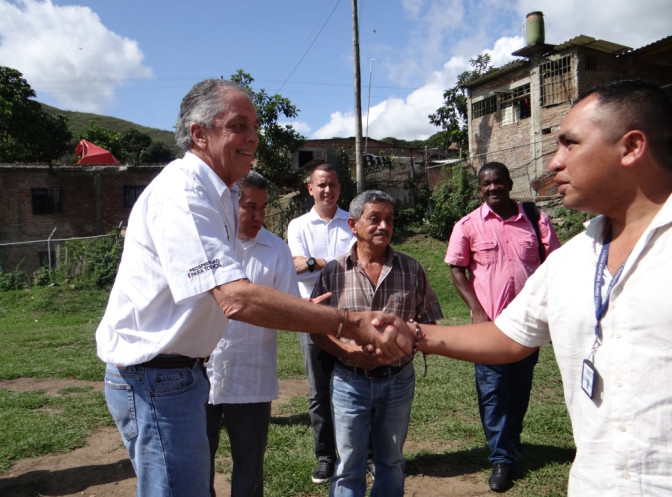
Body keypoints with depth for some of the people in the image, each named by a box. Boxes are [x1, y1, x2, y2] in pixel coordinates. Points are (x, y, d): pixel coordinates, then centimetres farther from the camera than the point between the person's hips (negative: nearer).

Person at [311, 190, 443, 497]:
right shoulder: (333, 272, -5)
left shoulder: (411, 270, -2)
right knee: (349, 466, 11)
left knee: (391, 461, 19)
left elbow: (428, 324, 4)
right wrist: (350, 352, -17)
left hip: (398, 380, 2)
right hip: (349, 380, -1)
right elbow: (317, 330, -1)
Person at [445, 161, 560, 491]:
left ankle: (511, 440, 39)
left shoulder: (535, 219, 2)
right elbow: (457, 270, -2)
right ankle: (501, 458, 14)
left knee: (520, 388, 16)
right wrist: (477, 311, -11)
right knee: (493, 392, 1)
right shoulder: (468, 225, -3)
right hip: (490, 322, -2)